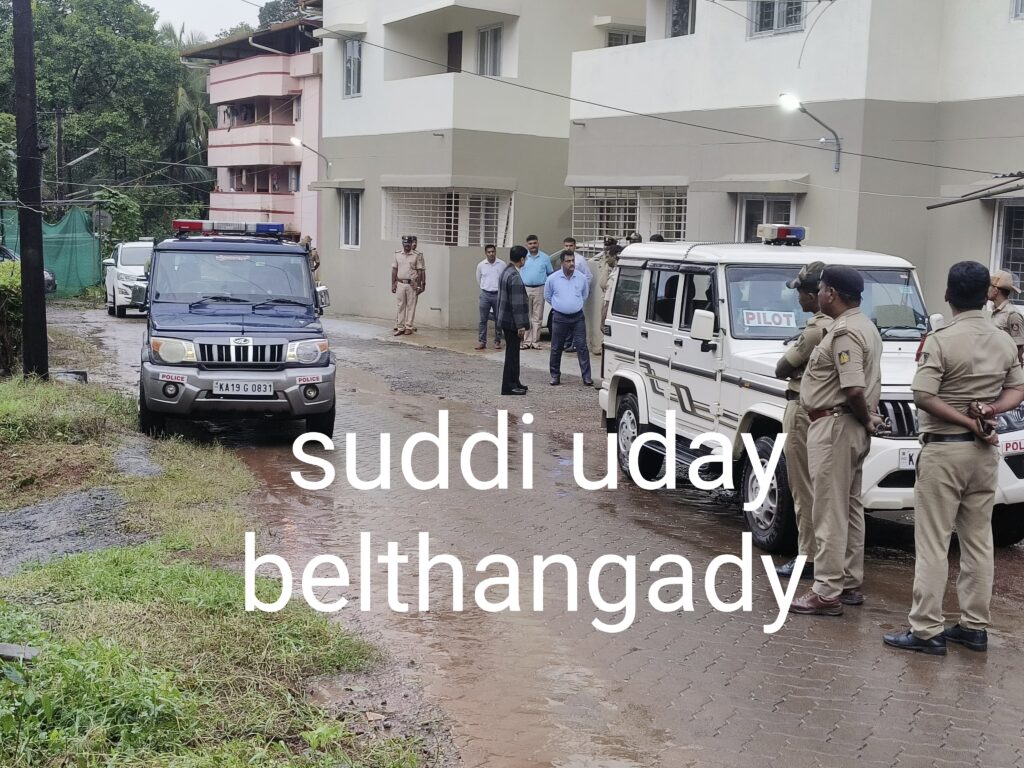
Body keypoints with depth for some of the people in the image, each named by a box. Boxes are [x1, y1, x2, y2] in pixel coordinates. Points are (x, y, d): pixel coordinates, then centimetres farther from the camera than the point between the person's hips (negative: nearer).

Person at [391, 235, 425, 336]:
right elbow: (394, 270, 11)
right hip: (400, 283, 3)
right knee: (401, 306, 6)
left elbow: (420, 271, -1)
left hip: (412, 284, -3)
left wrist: (419, 286, -5)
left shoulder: (417, 255, -2)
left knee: (411, 306, 1)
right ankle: (400, 327, 11)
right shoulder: (398, 254, 8)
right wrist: (393, 284, 7)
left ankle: (409, 327, 8)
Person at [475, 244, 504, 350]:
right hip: (485, 294, 1)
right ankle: (482, 341, 2)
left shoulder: (501, 265, -1)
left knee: (498, 319, 4)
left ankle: (497, 341, 12)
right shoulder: (481, 265, 2)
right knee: (483, 319, 0)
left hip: (498, 294, -1)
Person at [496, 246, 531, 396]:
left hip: (505, 319, 10)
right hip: (511, 321, -10)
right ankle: (508, 386, 3)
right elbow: (517, 303, -23)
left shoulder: (506, 271, 8)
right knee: (512, 352, -2)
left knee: (513, 352, 17)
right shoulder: (515, 277, -22)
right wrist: (521, 325, -20)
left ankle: (514, 382, 26)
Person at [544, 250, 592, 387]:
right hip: (559, 318, -1)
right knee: (556, 348, 5)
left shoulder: (582, 278, 1)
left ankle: (586, 377, -2)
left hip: (578, 317, 1)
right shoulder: (553, 279, -4)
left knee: (582, 346, -3)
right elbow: (547, 296, 11)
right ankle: (555, 375, 18)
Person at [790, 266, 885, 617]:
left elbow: (854, 390, -26)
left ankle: (827, 593, -2)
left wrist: (866, 419, -11)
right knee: (850, 509, 16)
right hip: (854, 427, 11)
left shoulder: (845, 332, -19)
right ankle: (850, 584, 24)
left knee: (830, 512, -6)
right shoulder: (865, 326, 15)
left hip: (835, 426, -11)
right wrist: (868, 417, 9)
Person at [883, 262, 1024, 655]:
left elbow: (923, 397, -20)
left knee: (933, 543, -2)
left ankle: (927, 630, -1)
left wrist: (967, 422, -13)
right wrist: (990, 409, -7)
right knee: (978, 541, 12)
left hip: (945, 449, -6)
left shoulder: (941, 340, -13)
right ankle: (974, 626, 18)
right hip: (986, 451, 6)